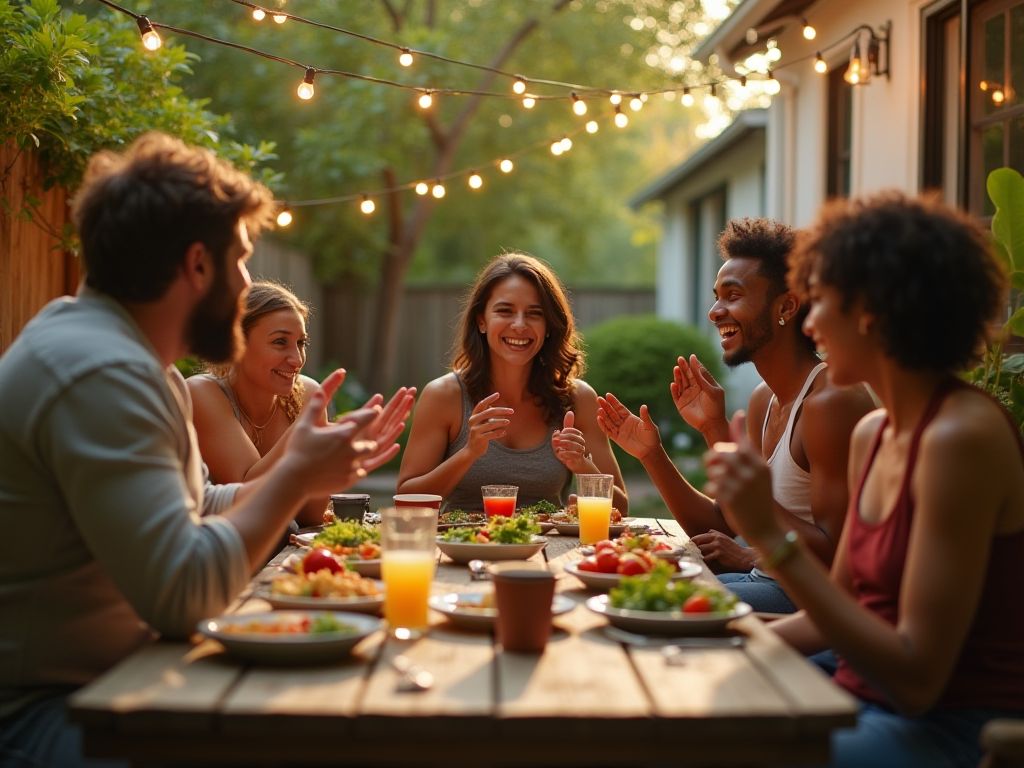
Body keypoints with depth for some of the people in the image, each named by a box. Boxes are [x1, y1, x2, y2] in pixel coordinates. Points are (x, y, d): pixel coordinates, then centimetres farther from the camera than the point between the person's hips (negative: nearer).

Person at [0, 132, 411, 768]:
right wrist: (296, 475, -16)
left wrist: (310, 468, 8)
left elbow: (196, 509, 16)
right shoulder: (102, 371, -23)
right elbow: (181, 594, -27)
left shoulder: (134, 357, 12)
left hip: (106, 678, 10)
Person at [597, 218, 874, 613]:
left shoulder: (831, 401, -19)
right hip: (768, 578, 9)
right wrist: (652, 454, 2)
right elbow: (722, 528, 10)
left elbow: (833, 557, -23)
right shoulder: (764, 400, 10)